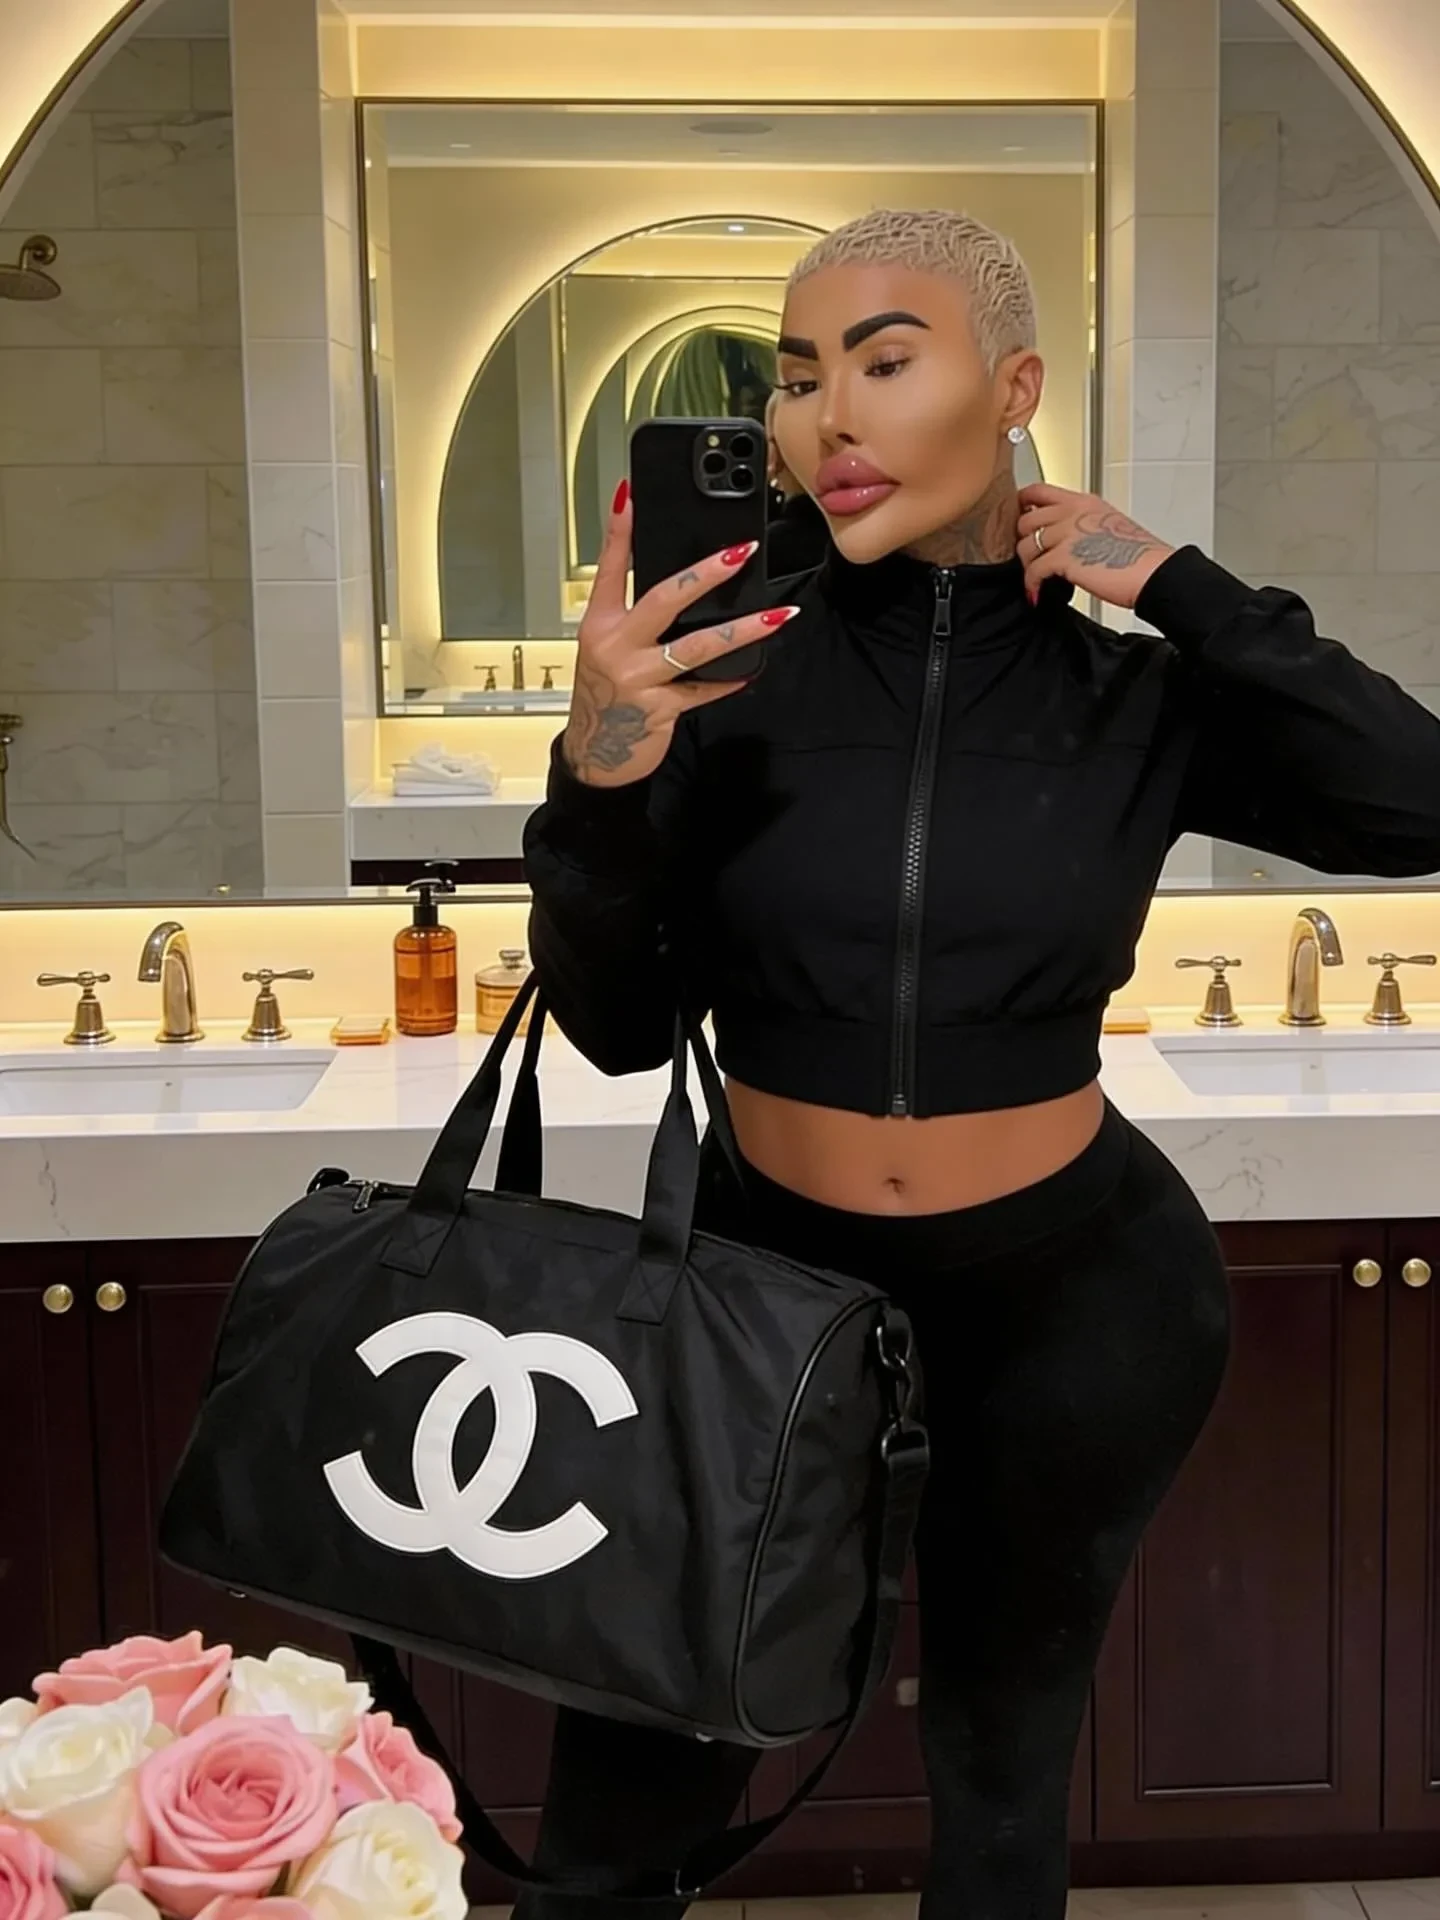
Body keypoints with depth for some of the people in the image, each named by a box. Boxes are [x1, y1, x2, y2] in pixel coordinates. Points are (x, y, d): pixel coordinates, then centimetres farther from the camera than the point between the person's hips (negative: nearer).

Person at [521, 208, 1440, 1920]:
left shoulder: (1133, 703, -7)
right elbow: (621, 1031, -9)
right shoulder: (735, 683, -9)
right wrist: (595, 783, -27)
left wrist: (1178, 588, -18)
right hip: (775, 1268, 0)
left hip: (1070, 1294, 1)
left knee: (1003, 1758, 19)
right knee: (635, 1775, 6)